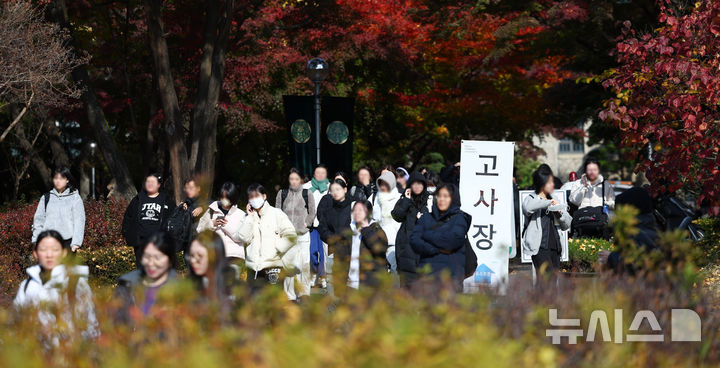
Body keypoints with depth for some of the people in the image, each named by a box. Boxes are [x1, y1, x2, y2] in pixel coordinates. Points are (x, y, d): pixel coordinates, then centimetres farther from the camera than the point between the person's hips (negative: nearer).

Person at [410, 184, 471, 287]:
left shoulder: (459, 218, 9)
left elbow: (454, 239, -8)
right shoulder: (426, 218, 19)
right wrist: (437, 249, -6)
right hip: (426, 266, 3)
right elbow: (414, 241, 7)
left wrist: (428, 235, 2)